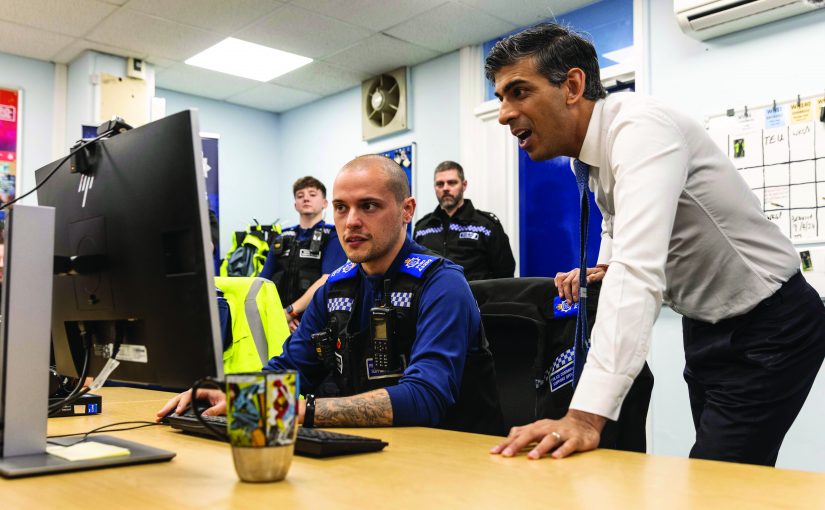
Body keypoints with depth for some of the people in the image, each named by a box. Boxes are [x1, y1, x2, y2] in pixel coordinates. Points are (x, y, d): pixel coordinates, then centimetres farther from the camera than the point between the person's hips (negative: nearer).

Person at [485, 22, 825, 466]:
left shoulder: (639, 127, -27)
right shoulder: (589, 152, 0)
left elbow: (638, 268, -41)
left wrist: (586, 415, -47)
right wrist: (597, 273, -2)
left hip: (768, 328, -8)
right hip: (705, 325, 8)